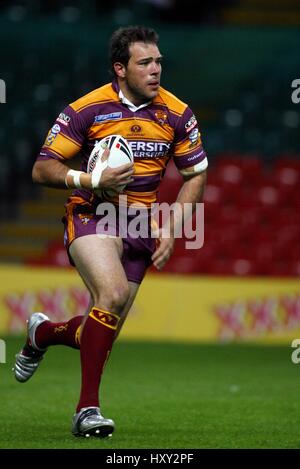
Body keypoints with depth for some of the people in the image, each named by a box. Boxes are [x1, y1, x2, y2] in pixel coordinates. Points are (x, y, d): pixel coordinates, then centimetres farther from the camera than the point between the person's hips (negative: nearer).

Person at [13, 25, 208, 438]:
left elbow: (196, 175, 11)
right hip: (91, 215, -4)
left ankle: (42, 333, 39)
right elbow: (42, 169, -6)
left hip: (141, 225, 4)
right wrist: (91, 180, -23)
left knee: (103, 333, 4)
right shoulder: (86, 109, -9)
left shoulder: (177, 114, 0)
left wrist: (170, 230, 1)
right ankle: (88, 408, -24)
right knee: (113, 294, -30)